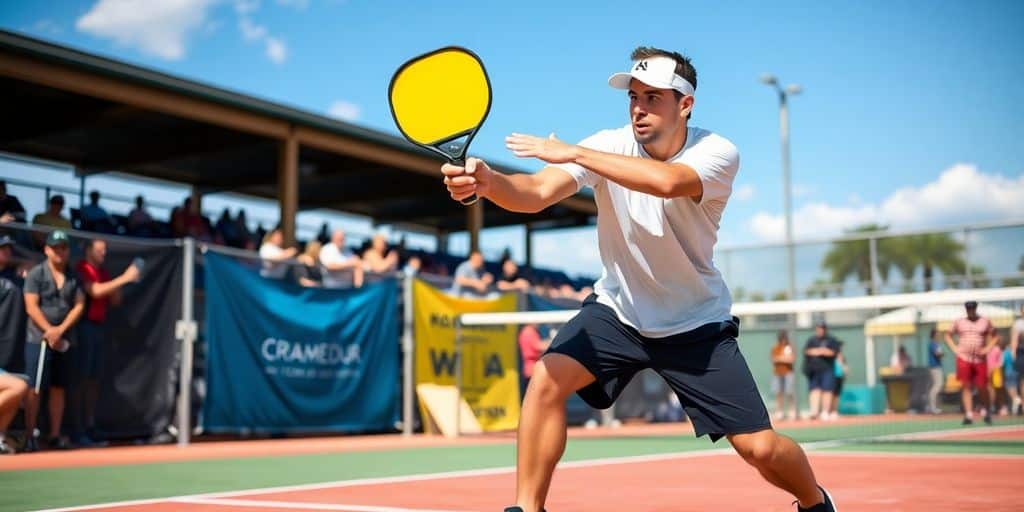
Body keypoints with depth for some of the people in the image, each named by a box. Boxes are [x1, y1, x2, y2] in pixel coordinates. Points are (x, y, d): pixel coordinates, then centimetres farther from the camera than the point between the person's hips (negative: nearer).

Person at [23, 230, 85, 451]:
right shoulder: (36, 274, -2)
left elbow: (79, 305, 3)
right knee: (34, 388, -6)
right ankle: (29, 436, -3)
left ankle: (55, 435, 12)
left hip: (64, 340, 4)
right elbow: (31, 307, -8)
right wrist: (49, 331, -13)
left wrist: (61, 330, -9)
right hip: (38, 339, -4)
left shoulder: (74, 277, 9)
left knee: (58, 388, 6)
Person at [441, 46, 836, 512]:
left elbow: (666, 181, -44)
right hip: (617, 310, 2)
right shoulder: (608, 147, -15)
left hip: (697, 322, -1)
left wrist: (574, 153, -42)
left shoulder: (717, 154, -20)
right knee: (546, 379, -25)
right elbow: (538, 192, -32)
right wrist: (488, 181, -53)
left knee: (760, 448, -5)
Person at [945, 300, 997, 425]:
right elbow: (948, 335, 14)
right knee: (966, 386, -4)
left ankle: (985, 411, 21)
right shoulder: (959, 322, 7)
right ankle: (968, 415, -6)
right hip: (964, 359, 0)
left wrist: (987, 349, -2)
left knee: (982, 387, -1)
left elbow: (994, 336, 11)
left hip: (980, 359, 0)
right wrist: (955, 349, 1)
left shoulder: (985, 322, 6)